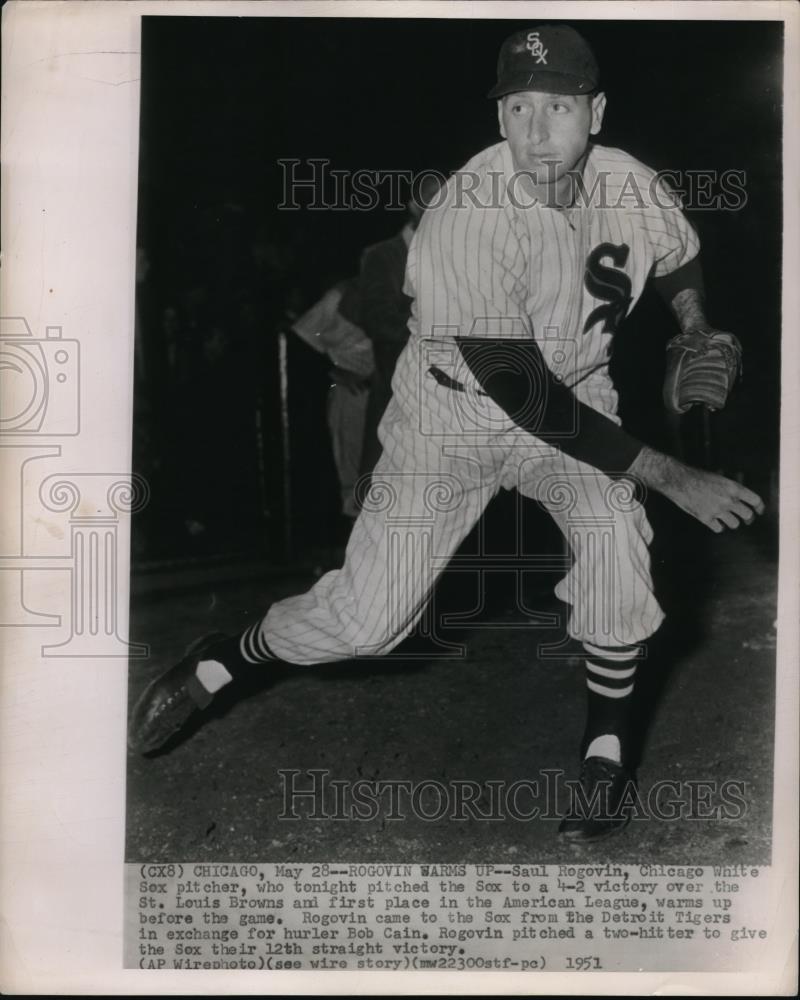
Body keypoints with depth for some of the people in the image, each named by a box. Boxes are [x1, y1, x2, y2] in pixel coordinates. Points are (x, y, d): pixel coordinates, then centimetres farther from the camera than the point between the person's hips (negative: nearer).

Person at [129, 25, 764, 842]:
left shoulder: (628, 185, -13)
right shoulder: (466, 221, -31)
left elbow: (680, 262, 14)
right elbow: (521, 395, -33)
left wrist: (697, 333, -2)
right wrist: (673, 478, -31)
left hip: (573, 395, 5)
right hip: (453, 410, -4)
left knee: (615, 532, -22)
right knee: (368, 614, -9)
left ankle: (606, 755, 0)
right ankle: (221, 662, 20)